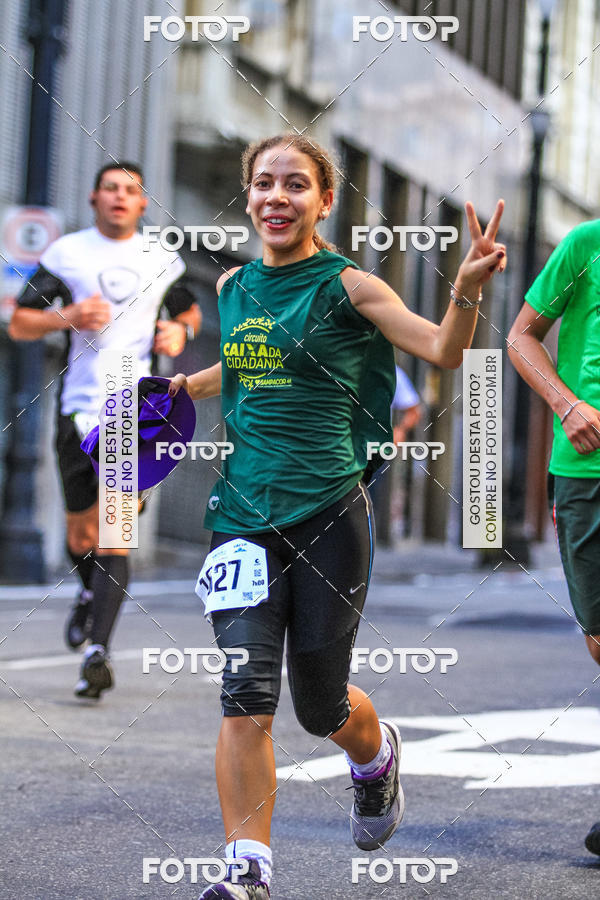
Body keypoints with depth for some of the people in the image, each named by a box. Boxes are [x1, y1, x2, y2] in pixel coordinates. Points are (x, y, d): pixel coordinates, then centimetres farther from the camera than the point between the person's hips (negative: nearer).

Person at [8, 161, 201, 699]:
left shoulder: (162, 259, 11)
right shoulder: (67, 253, 4)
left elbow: (188, 309, 29)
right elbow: (19, 325, 3)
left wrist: (181, 331, 5)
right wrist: (69, 315, -15)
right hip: (81, 408, 1)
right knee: (81, 535, 9)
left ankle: (98, 653, -19)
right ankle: (92, 594, 44)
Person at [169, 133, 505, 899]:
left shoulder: (346, 286, -5)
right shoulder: (232, 287, 9)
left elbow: (443, 351, -15)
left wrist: (468, 287, -30)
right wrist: (177, 387, 23)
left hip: (328, 512, -3)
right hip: (242, 512, 3)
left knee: (320, 703, 9)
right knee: (246, 692, -12)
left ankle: (377, 756, 45)